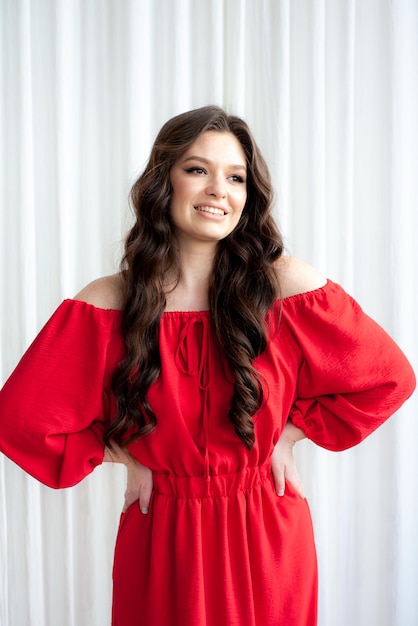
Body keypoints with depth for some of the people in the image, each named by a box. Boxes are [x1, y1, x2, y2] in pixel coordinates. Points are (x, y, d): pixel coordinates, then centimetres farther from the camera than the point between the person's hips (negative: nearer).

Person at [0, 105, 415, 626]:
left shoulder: (288, 285, -12)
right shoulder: (106, 304, -11)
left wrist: (288, 435, -5)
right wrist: (125, 455, -6)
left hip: (266, 538, 0)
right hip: (161, 541, 0)